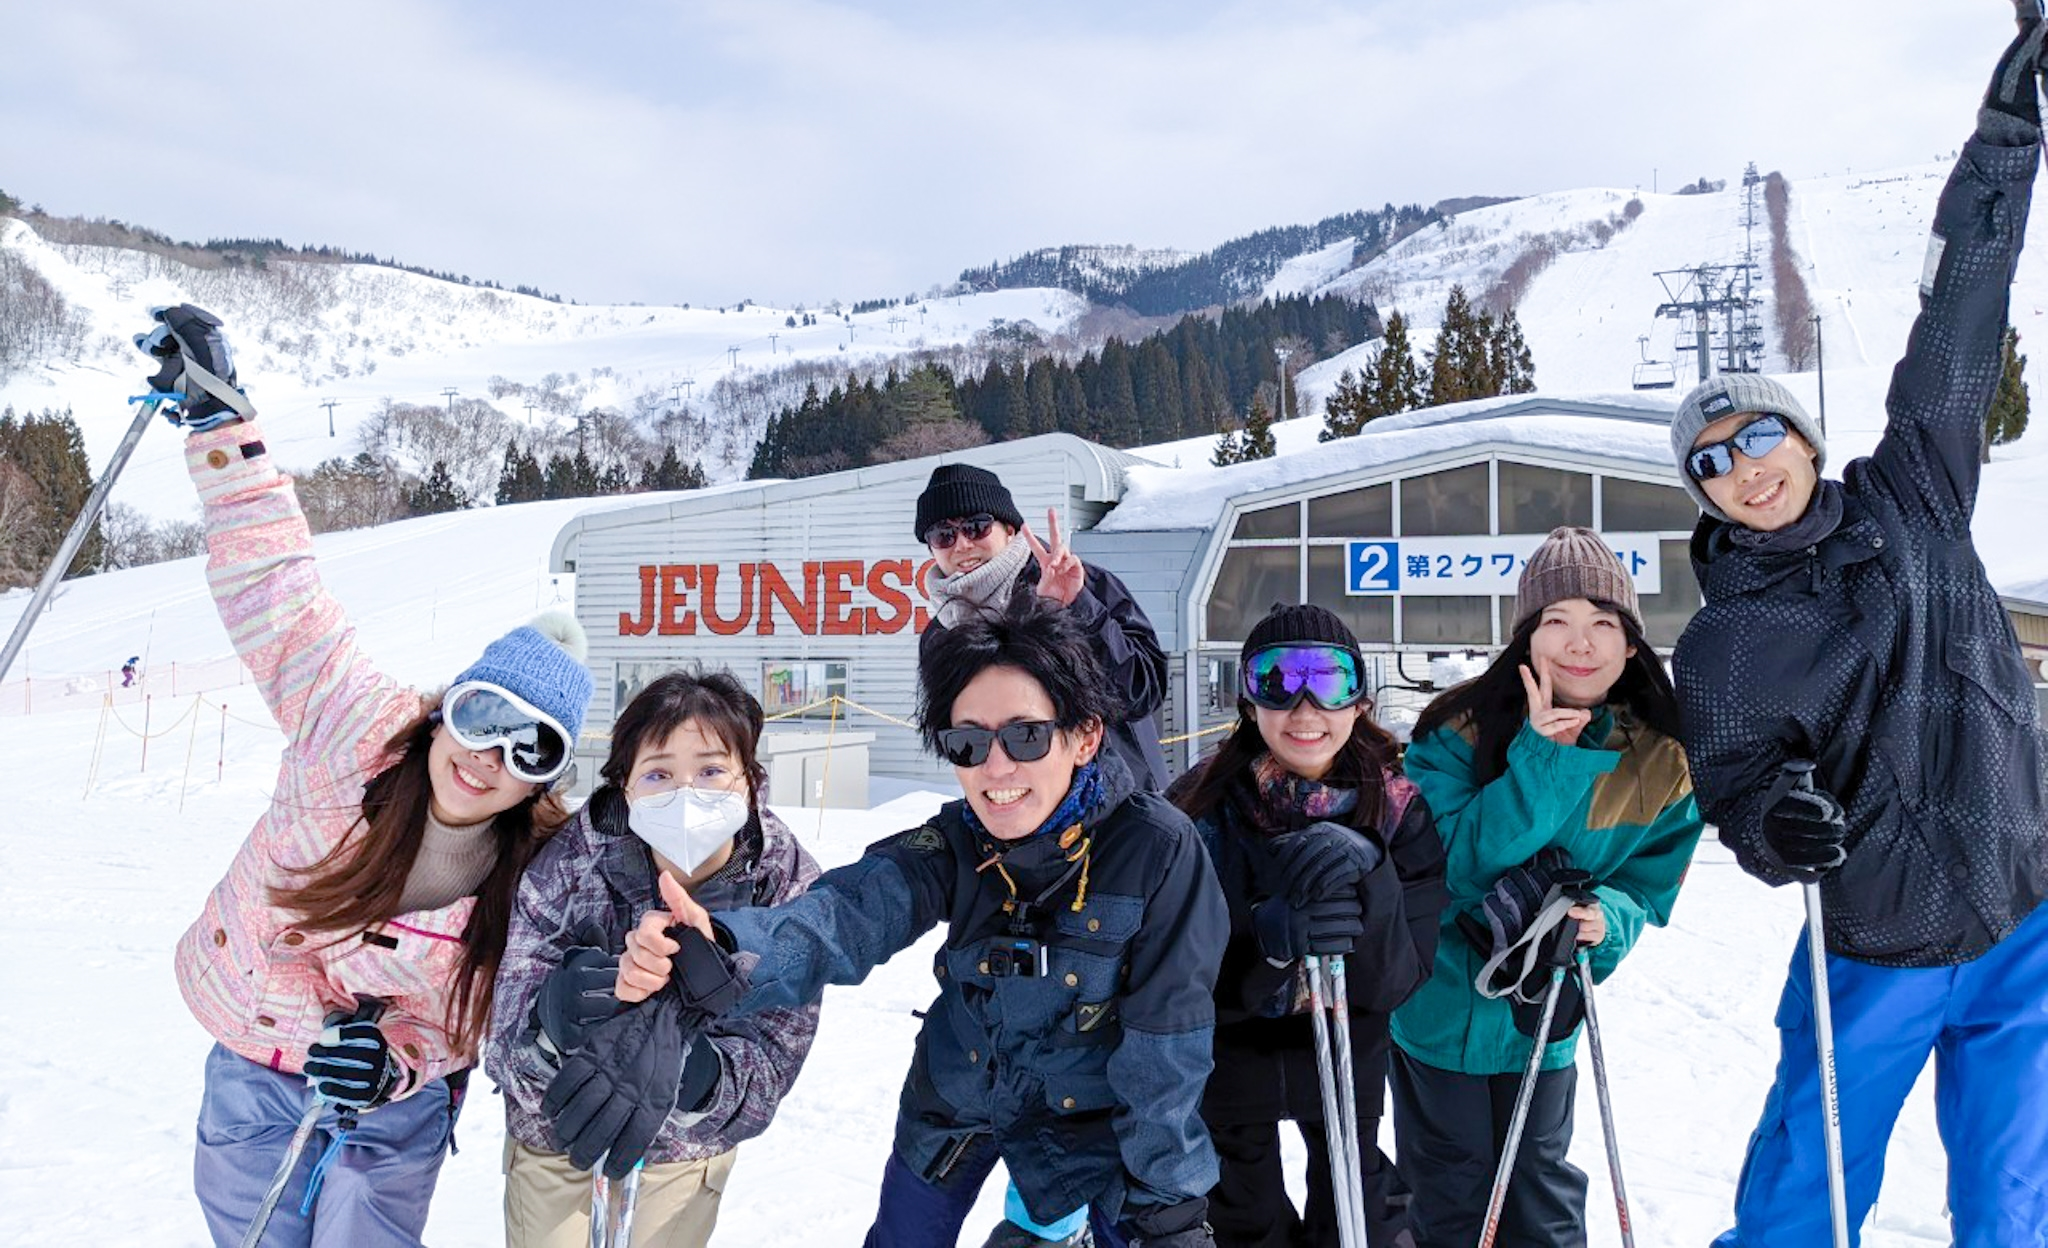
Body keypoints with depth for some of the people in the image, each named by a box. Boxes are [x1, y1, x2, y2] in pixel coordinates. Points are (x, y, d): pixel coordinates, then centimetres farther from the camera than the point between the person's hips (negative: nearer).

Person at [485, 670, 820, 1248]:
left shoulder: (791, 889, -24)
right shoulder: (564, 871, -27)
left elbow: (769, 1061, -28)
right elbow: (510, 1060, -28)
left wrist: (691, 1074, -50)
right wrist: (550, 1031, -51)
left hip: (686, 1152, 1)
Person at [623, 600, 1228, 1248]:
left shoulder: (1160, 850, -27)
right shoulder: (952, 843, -17)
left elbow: (1167, 1042, -20)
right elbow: (844, 917, -35)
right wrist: (721, 954, -55)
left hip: (1084, 1122, -3)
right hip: (952, 1103, 3)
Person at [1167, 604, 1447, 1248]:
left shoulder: (1398, 810, -15)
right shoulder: (1200, 805, -20)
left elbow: (1396, 982, -20)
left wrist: (1369, 879, -38)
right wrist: (1267, 937, -42)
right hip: (1227, 1048, -1)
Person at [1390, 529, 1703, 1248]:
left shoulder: (1663, 762, -9)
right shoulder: (1461, 730, -20)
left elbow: (1646, 888, -4)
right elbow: (1444, 869, -26)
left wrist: (1605, 918, -27)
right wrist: (1540, 760, -33)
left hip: (1544, 1017, 3)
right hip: (1438, 1004, -2)